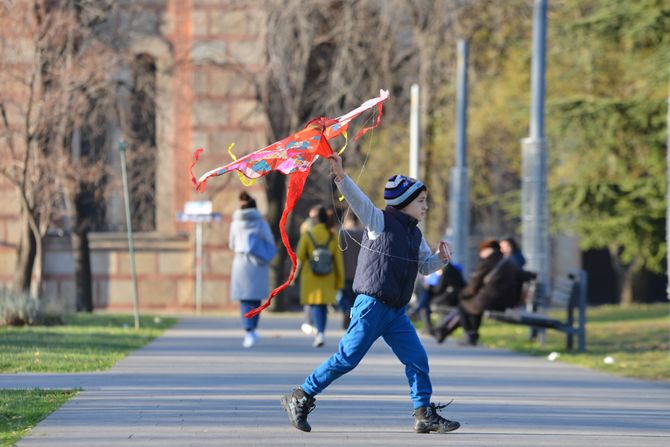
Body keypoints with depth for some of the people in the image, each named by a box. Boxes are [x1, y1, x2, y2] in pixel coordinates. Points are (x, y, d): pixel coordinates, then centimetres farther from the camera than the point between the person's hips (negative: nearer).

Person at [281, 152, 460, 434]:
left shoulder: (415, 235, 16)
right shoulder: (380, 221, -5)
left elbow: (425, 267, 24)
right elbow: (357, 199, -18)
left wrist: (440, 258, 3)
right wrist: (341, 176, -36)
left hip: (397, 313, 7)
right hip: (372, 306, -7)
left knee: (418, 359, -1)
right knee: (347, 359, -6)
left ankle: (424, 415, 5)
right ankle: (300, 398, 5)